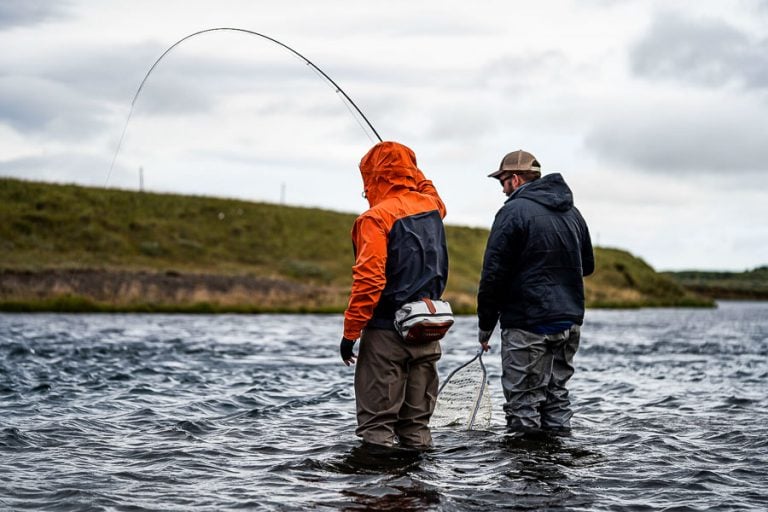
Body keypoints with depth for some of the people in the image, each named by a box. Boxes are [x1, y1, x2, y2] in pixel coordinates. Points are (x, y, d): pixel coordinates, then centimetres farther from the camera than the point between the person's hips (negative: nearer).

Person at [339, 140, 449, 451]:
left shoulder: (377, 218, -13)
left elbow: (369, 280, -20)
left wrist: (350, 332, -15)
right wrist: (410, 168, 42)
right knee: (417, 420, 12)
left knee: (377, 422, -2)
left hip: (386, 332, -6)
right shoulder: (432, 206, 7)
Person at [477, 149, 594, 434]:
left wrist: (485, 326, -5)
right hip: (571, 322, 7)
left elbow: (493, 274, -12)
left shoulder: (513, 211, -10)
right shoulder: (572, 212, 14)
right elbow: (588, 266, 24)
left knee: (523, 403, -2)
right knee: (556, 395, 15)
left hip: (528, 325, -7)